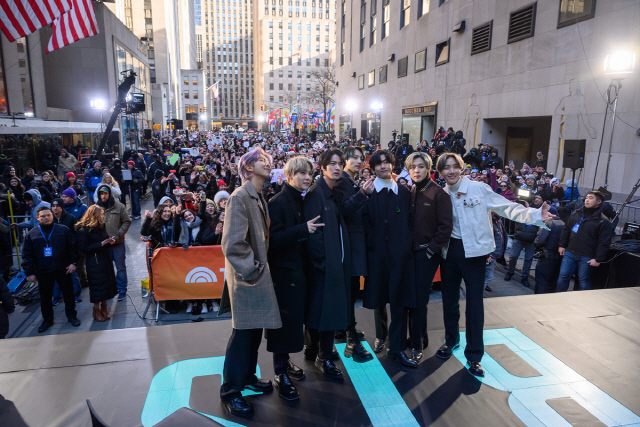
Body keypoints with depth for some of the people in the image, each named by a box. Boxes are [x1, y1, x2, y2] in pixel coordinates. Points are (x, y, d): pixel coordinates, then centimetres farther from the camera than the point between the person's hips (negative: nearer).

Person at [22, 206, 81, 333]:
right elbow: (27, 256, 1)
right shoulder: (31, 235, 0)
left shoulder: (63, 230, -3)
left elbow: (73, 247, 1)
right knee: (45, 297, 13)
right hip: (43, 272, 1)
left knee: (68, 293, 10)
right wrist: (29, 272, -2)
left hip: (63, 270, -1)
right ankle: (47, 320, 29)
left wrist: (73, 262, -5)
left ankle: (72, 316, 26)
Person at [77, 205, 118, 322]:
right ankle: (97, 311, 18)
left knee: (107, 284, 10)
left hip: (106, 259, 7)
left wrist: (110, 241, -3)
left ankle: (104, 308, 25)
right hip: (94, 263, -7)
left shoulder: (101, 227, 8)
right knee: (97, 286, 1)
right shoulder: (84, 230, -13)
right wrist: (101, 244, -21)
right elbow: (83, 248, -17)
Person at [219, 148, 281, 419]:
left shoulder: (259, 198, 11)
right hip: (246, 278, -8)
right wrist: (251, 270, -18)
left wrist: (260, 266, 8)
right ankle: (230, 391, 19)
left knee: (255, 329, 18)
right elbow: (232, 244, -25)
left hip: (258, 275, 8)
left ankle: (247, 377, 37)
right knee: (243, 333, 2)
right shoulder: (240, 197, -17)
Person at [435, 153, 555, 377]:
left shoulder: (478, 188, -7)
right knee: (449, 299, 14)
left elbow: (507, 207, -9)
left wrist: (536, 215, -19)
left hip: (474, 251, -3)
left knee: (475, 303, 1)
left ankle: (474, 355, 15)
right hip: (450, 251, 3)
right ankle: (451, 339, 39)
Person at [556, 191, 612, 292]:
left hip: (587, 258, -4)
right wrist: (561, 245, 10)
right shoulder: (576, 214, 8)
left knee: (584, 281, 7)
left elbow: (604, 243, -9)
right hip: (570, 253, 4)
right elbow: (566, 230, 16)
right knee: (563, 277, 7)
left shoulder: (603, 221, -6)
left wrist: (598, 259, -13)